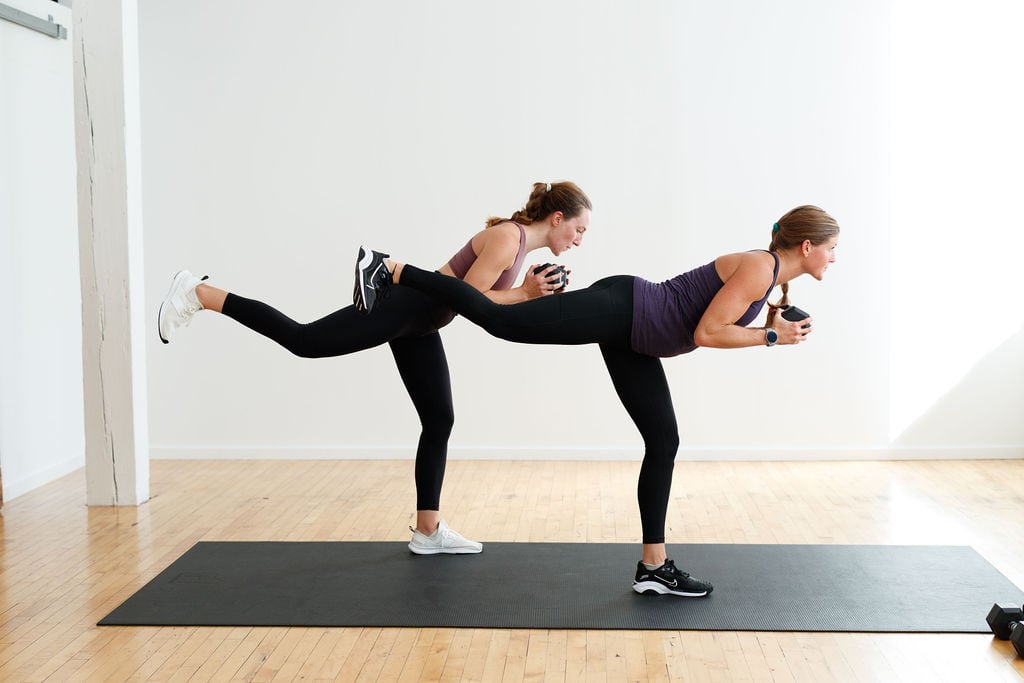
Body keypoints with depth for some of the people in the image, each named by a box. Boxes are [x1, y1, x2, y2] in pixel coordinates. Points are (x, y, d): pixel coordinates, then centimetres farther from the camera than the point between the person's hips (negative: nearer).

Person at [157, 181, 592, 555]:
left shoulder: (519, 243, 13)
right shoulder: (508, 237, -16)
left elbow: (485, 298, 16)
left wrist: (529, 294, 4)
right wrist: (523, 294, -16)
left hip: (418, 325, 10)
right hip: (401, 307, -10)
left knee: (439, 422, 8)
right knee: (303, 341, -12)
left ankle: (427, 530, 14)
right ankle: (199, 295, 1)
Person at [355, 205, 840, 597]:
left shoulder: (769, 275, 15)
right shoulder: (759, 268, -14)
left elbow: (709, 324, 20)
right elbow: (706, 334, -20)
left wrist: (769, 326, 13)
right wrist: (771, 337, -14)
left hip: (630, 336, 10)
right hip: (618, 309, -10)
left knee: (663, 443, 7)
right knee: (498, 320, -14)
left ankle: (653, 567, 12)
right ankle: (391, 270, -4)